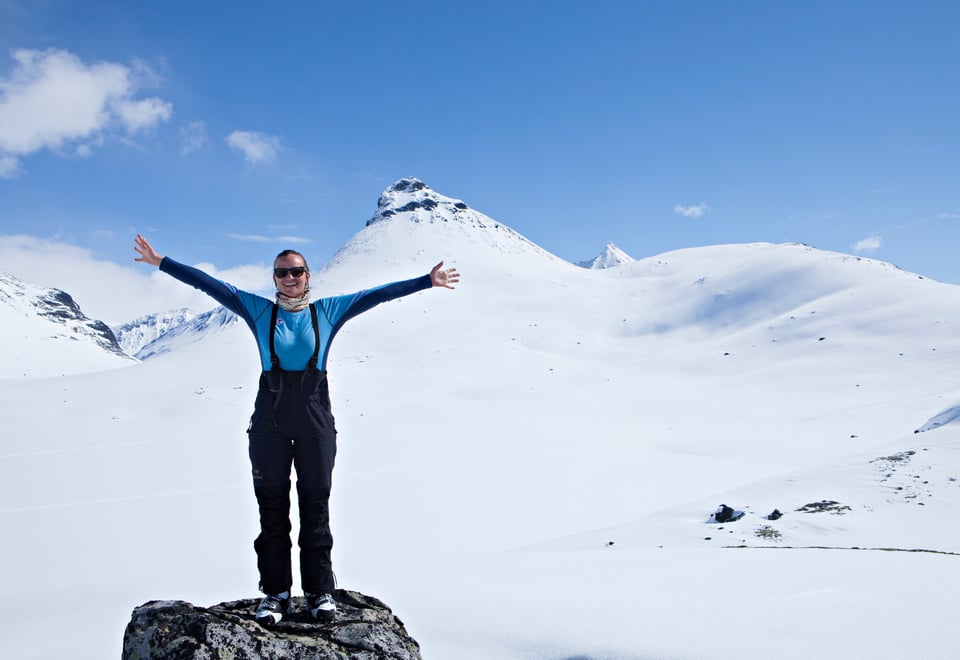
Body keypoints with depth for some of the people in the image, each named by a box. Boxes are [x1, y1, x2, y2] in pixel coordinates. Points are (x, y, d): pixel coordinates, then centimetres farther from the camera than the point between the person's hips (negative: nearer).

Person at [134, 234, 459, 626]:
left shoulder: (328, 311, 7)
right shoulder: (259, 310, 8)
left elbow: (379, 294, 5)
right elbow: (209, 284, 6)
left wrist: (428, 281, 5)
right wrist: (161, 263, 3)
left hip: (315, 418, 0)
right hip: (270, 420, 1)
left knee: (316, 505, 5)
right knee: (271, 506, 5)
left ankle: (320, 592, 14)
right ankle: (275, 593, 15)